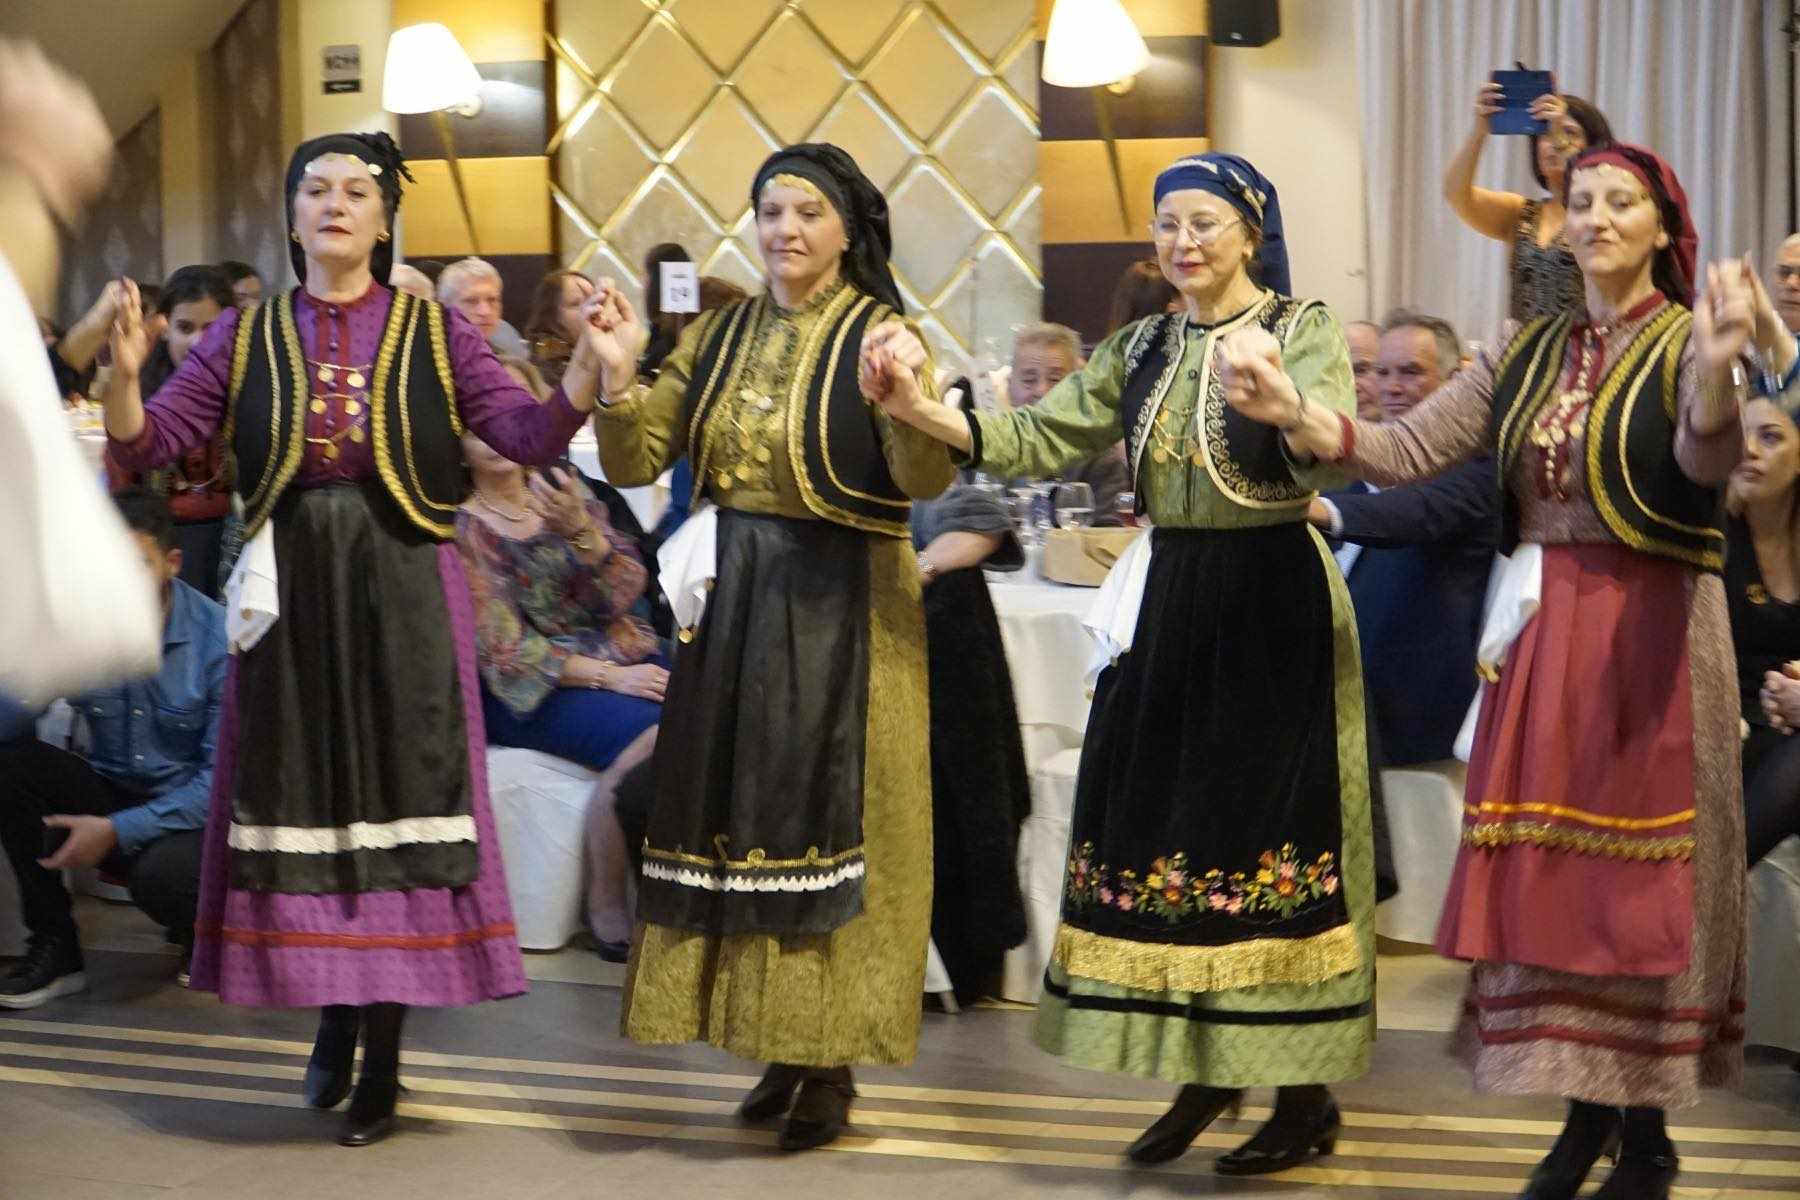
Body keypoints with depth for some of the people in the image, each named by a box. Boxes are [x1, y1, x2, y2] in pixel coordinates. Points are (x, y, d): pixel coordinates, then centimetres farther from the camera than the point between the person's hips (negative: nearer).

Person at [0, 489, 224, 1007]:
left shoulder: (217, 640, -16)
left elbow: (223, 775, -17)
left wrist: (119, 830, -23)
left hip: (188, 810, -4)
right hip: (110, 790, 4)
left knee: (162, 873, -37)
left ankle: (201, 931, 4)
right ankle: (53, 946, -9)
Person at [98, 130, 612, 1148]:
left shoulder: (435, 332, 2)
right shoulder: (246, 337, 7)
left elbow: (531, 437, -6)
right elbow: (148, 446, 2)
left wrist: (593, 364, -22)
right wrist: (124, 373, -16)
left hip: (404, 592, -2)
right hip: (288, 591, 2)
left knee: (396, 793, 0)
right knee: (303, 793, 4)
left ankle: (384, 1054, 10)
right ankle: (335, 1011, 25)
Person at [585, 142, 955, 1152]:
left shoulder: (877, 333, -6)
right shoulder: (720, 335, 9)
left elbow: (927, 481, -21)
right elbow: (634, 464, 5)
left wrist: (905, 401, -40)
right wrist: (621, 375, -12)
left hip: (840, 607, -5)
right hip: (732, 599, 5)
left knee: (829, 819, -2)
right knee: (741, 814, 7)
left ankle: (833, 1063, 8)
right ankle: (783, 1053, 19)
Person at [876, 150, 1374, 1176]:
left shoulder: (1306, 332, -4)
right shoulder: (1143, 349, 11)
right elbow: (1041, 440, 3)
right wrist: (925, 412, -12)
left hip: (1276, 601, -6)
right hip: (1174, 603, 6)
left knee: (1272, 828, -4)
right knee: (1167, 828, 7)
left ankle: (1306, 1094, 6)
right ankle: (1204, 1069, 21)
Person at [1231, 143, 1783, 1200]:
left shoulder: (1687, 344, -4)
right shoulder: (1526, 354, 11)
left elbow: (1708, 462, -25)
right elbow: (1409, 450, 3)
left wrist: (1716, 379, -47)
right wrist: (1297, 417, -13)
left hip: (1651, 633, -5)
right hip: (1539, 633, 5)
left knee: (1640, 882, 1)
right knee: (1552, 877, 7)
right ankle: (1587, 1112, 21)